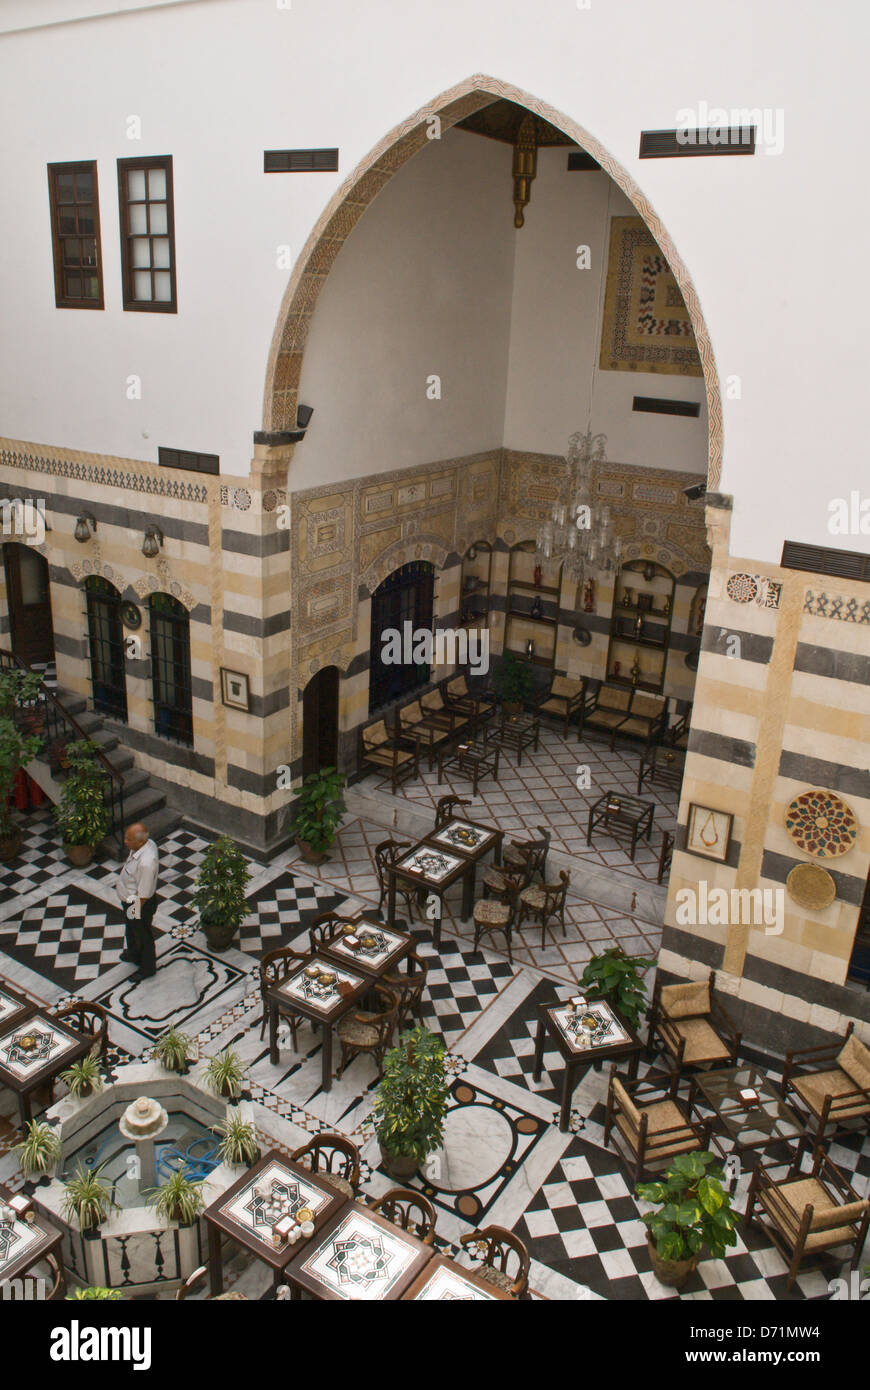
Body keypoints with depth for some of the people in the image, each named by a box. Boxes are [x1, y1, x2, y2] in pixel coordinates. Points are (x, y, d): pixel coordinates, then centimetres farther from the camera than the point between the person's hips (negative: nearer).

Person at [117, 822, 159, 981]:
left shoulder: (146, 863, -42)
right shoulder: (147, 843, -14)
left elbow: (143, 895, -30)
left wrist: (135, 913, -16)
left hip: (140, 905, -8)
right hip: (129, 899, 8)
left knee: (143, 936, 18)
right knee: (131, 931, 33)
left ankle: (148, 968, 42)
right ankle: (133, 954, 60)